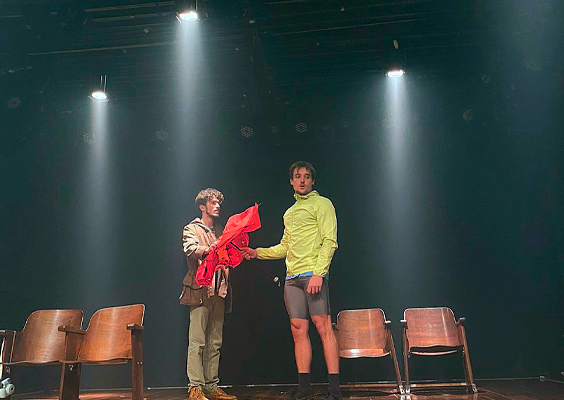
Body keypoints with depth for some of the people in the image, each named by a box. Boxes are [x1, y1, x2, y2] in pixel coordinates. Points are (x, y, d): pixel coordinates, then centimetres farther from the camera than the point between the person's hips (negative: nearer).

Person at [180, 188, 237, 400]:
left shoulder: (220, 232, 23)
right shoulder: (192, 229, 6)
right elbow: (189, 249, -14)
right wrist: (212, 248, -28)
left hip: (219, 291, 6)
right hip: (200, 289, -6)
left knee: (215, 342, 6)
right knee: (197, 341, -8)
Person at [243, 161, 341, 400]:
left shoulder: (321, 204, 3)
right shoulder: (289, 213, 24)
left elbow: (329, 241, -7)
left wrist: (318, 273, -18)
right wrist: (258, 253, 18)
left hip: (313, 274, -6)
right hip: (292, 278, 7)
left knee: (323, 326, -10)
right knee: (298, 330, 3)